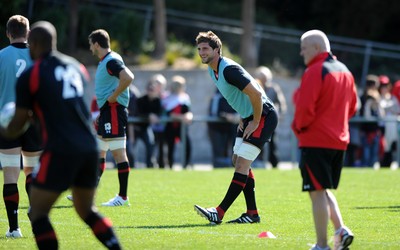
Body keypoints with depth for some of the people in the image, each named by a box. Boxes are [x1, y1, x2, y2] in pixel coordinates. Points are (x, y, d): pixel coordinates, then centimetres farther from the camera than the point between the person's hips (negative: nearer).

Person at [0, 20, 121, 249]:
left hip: (60, 151, -6)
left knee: (38, 213, 4)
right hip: (89, 147, 6)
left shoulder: (30, 76, -3)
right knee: (87, 210, 20)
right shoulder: (76, 67, 13)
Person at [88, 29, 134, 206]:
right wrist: (99, 114, 24)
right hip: (106, 112, 11)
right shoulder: (104, 62, 18)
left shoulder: (112, 61, -14)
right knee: (98, 152, 13)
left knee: (119, 153, -8)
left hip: (114, 110, -11)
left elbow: (128, 77, -31)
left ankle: (123, 197, -7)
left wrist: (112, 97, -21)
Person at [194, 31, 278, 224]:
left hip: (264, 115, -11)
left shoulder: (229, 69, -23)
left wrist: (255, 122, -19)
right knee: (238, 161, 9)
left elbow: (255, 93, -28)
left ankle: (219, 213, -17)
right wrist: (242, 118, 17)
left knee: (242, 163, -13)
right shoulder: (212, 71, 9)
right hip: (249, 116, 11)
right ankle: (252, 213, 13)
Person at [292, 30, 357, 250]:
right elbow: (352, 106, 19)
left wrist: (298, 126, -1)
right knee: (324, 190, 20)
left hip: (315, 141, -8)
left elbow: (305, 108, -19)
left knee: (317, 192, -4)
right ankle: (341, 230, 3)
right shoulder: (344, 71, 14)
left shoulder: (315, 71, -14)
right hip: (339, 140, 8)